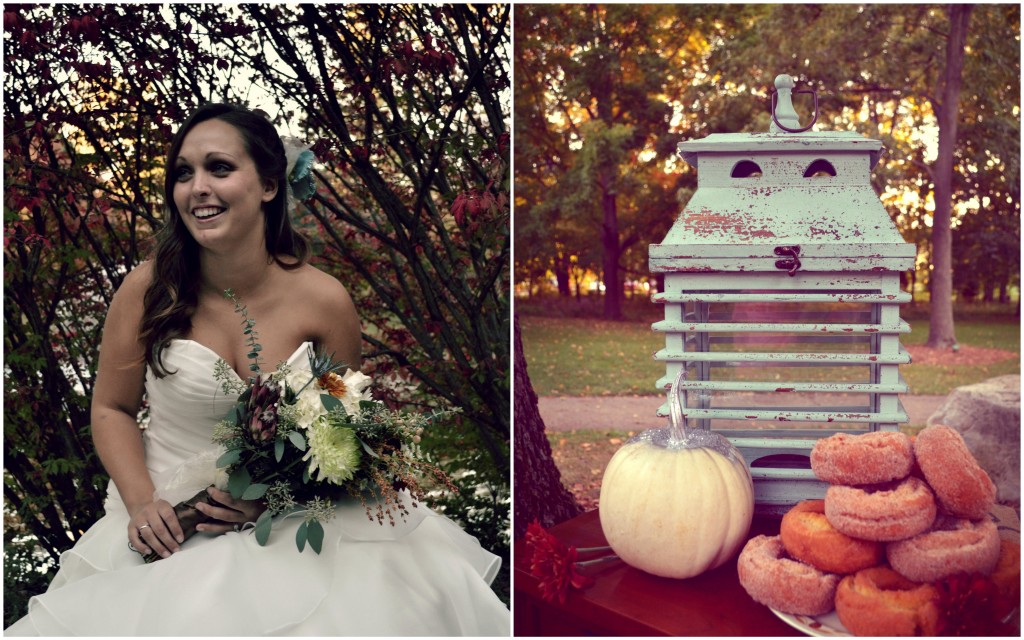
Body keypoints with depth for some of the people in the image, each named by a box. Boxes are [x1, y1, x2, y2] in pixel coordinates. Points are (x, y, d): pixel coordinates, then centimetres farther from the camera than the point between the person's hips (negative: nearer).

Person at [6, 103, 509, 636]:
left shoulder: (324, 300, -9)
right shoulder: (147, 288, -9)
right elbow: (112, 409, 4)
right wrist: (141, 503, -11)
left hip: (287, 518, 0)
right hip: (169, 527, 0)